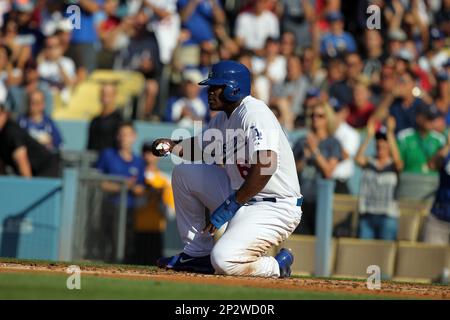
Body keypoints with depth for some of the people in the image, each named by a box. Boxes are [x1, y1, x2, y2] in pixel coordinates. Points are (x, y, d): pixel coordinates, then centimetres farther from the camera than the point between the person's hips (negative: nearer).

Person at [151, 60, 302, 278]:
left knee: (225, 261, -28)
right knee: (184, 172, 8)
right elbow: (203, 146, 27)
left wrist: (229, 206, -25)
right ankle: (198, 253, 13)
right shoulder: (224, 117, 10)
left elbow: (265, 166, -30)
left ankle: (276, 266, 3)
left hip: (276, 208, -10)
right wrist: (172, 146, 5)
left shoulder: (254, 113, -19)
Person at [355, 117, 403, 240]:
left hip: (387, 216, -2)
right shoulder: (369, 163, 8)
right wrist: (369, 135, -21)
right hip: (367, 216, 2)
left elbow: (397, 159, -19)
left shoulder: (394, 166, 3)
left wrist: (390, 132, -24)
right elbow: (358, 158, -13)